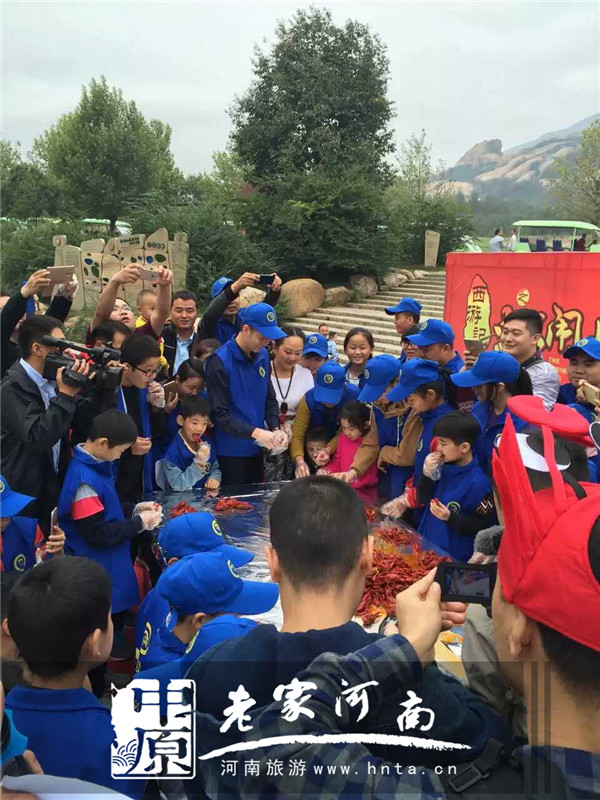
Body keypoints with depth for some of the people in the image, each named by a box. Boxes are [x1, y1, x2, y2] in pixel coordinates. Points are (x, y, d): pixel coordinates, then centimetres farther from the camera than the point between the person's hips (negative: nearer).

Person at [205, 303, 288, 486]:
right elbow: (219, 414, -19)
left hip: (256, 449, 6)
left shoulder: (262, 355, 2)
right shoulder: (219, 362, -18)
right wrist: (254, 432, -23)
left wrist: (275, 429, -6)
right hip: (231, 452, -6)